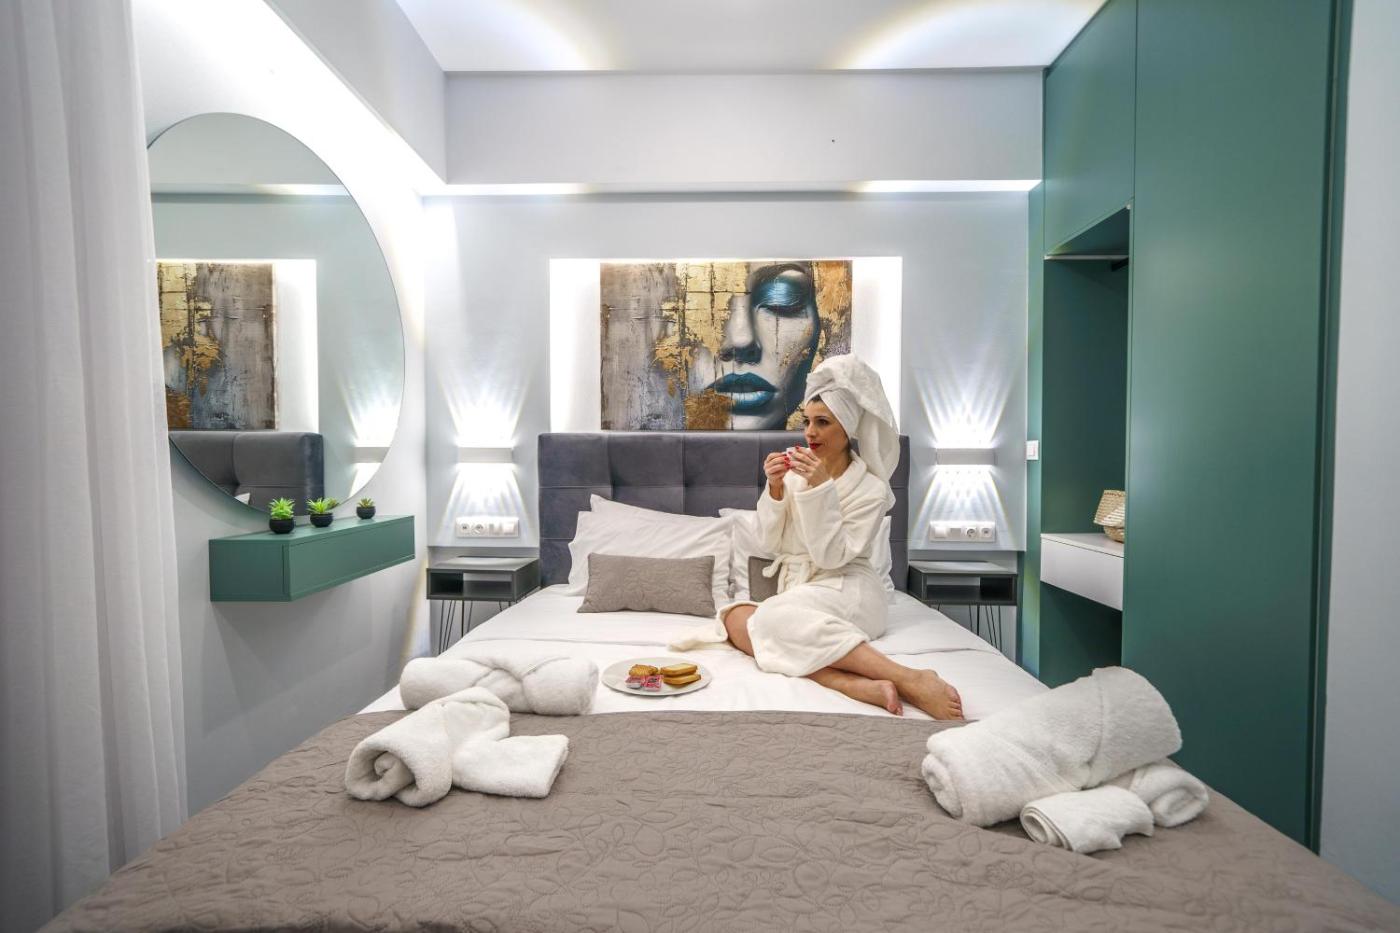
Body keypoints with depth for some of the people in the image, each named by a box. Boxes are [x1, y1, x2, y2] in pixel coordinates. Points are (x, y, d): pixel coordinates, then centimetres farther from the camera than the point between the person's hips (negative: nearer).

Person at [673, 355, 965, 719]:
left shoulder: (871, 488, -5)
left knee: (778, 616, -36)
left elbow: (832, 556, -15)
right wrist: (775, 488, -10)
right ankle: (855, 684, -38)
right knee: (734, 617, -25)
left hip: (846, 591, -5)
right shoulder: (797, 470, 8)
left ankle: (912, 679, -37)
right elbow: (773, 543, 5)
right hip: (797, 588, 6)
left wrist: (820, 488, -21)